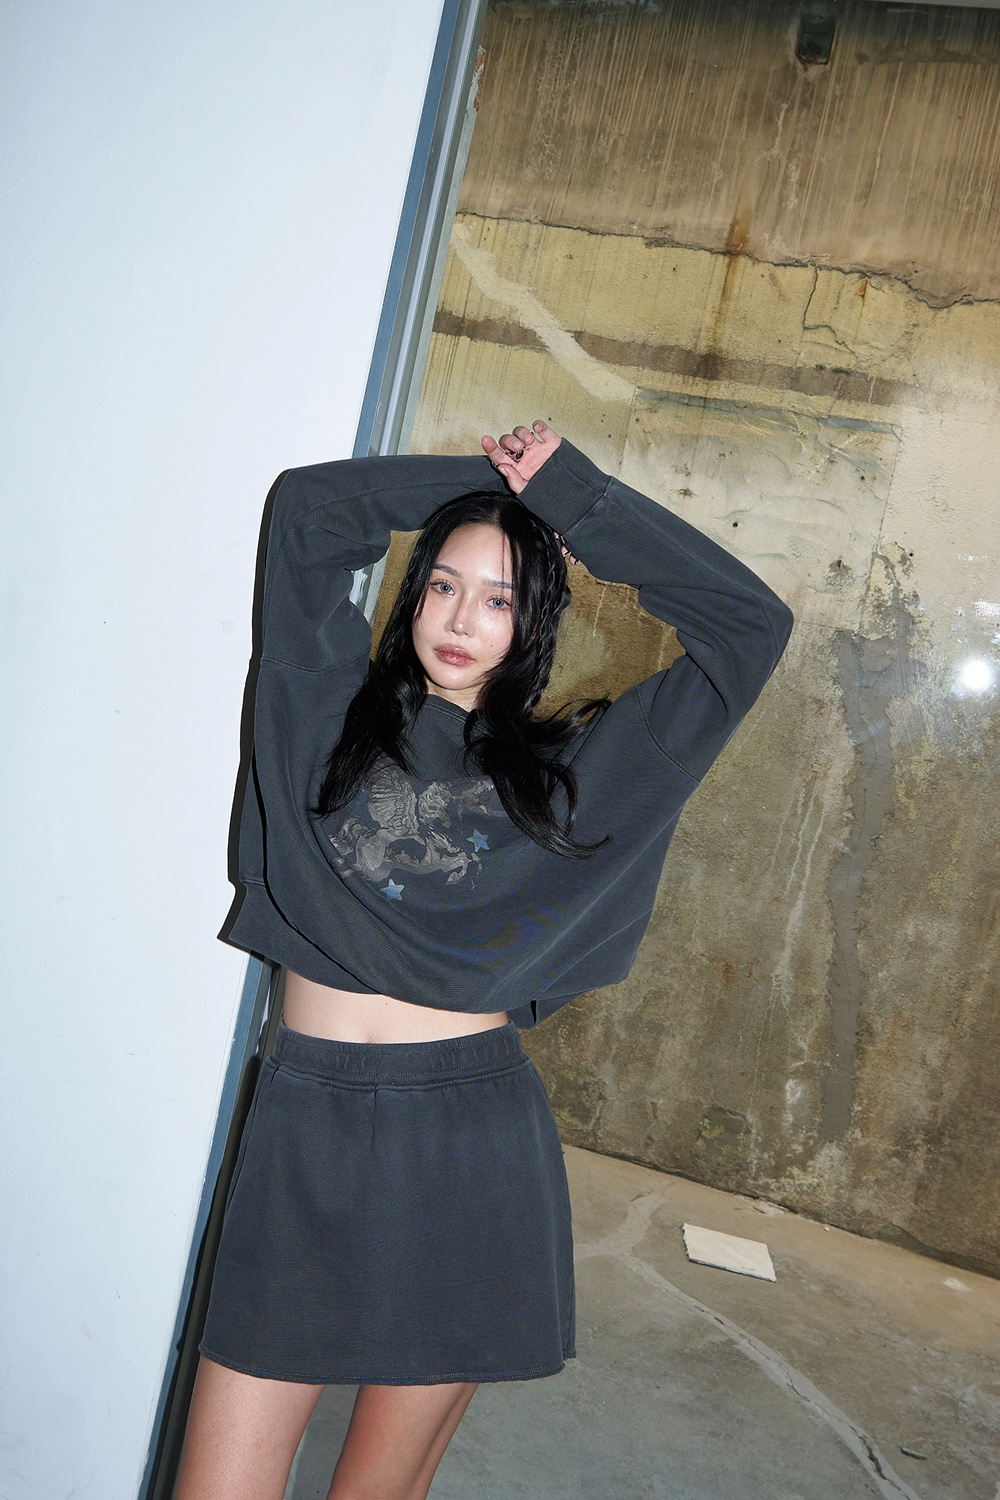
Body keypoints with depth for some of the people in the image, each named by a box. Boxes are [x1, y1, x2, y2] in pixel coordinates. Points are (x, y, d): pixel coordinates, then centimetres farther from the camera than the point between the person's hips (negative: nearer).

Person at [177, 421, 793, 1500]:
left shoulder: (568, 769, 7)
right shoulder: (335, 715, 9)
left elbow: (749, 627, 5)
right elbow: (306, 508, 11)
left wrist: (568, 495, 6)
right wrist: (485, 481, 11)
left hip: (472, 1140, 0)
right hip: (307, 1127, 1)